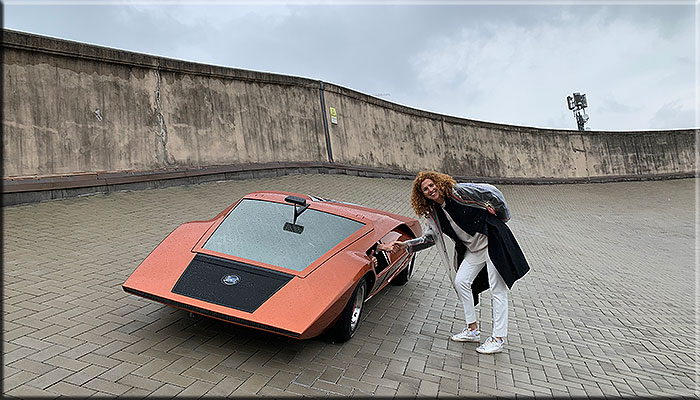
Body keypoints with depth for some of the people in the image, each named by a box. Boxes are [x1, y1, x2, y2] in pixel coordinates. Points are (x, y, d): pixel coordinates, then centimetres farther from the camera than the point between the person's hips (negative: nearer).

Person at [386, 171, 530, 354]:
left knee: (497, 290, -2)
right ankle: (472, 330, 17)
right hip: (473, 249, 7)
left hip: (493, 241, -7)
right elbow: (429, 237, 9)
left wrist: (500, 216, -10)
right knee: (460, 281, 2)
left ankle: (498, 338, 7)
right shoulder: (434, 213, 4)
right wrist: (404, 245, 0)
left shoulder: (459, 191, -15)